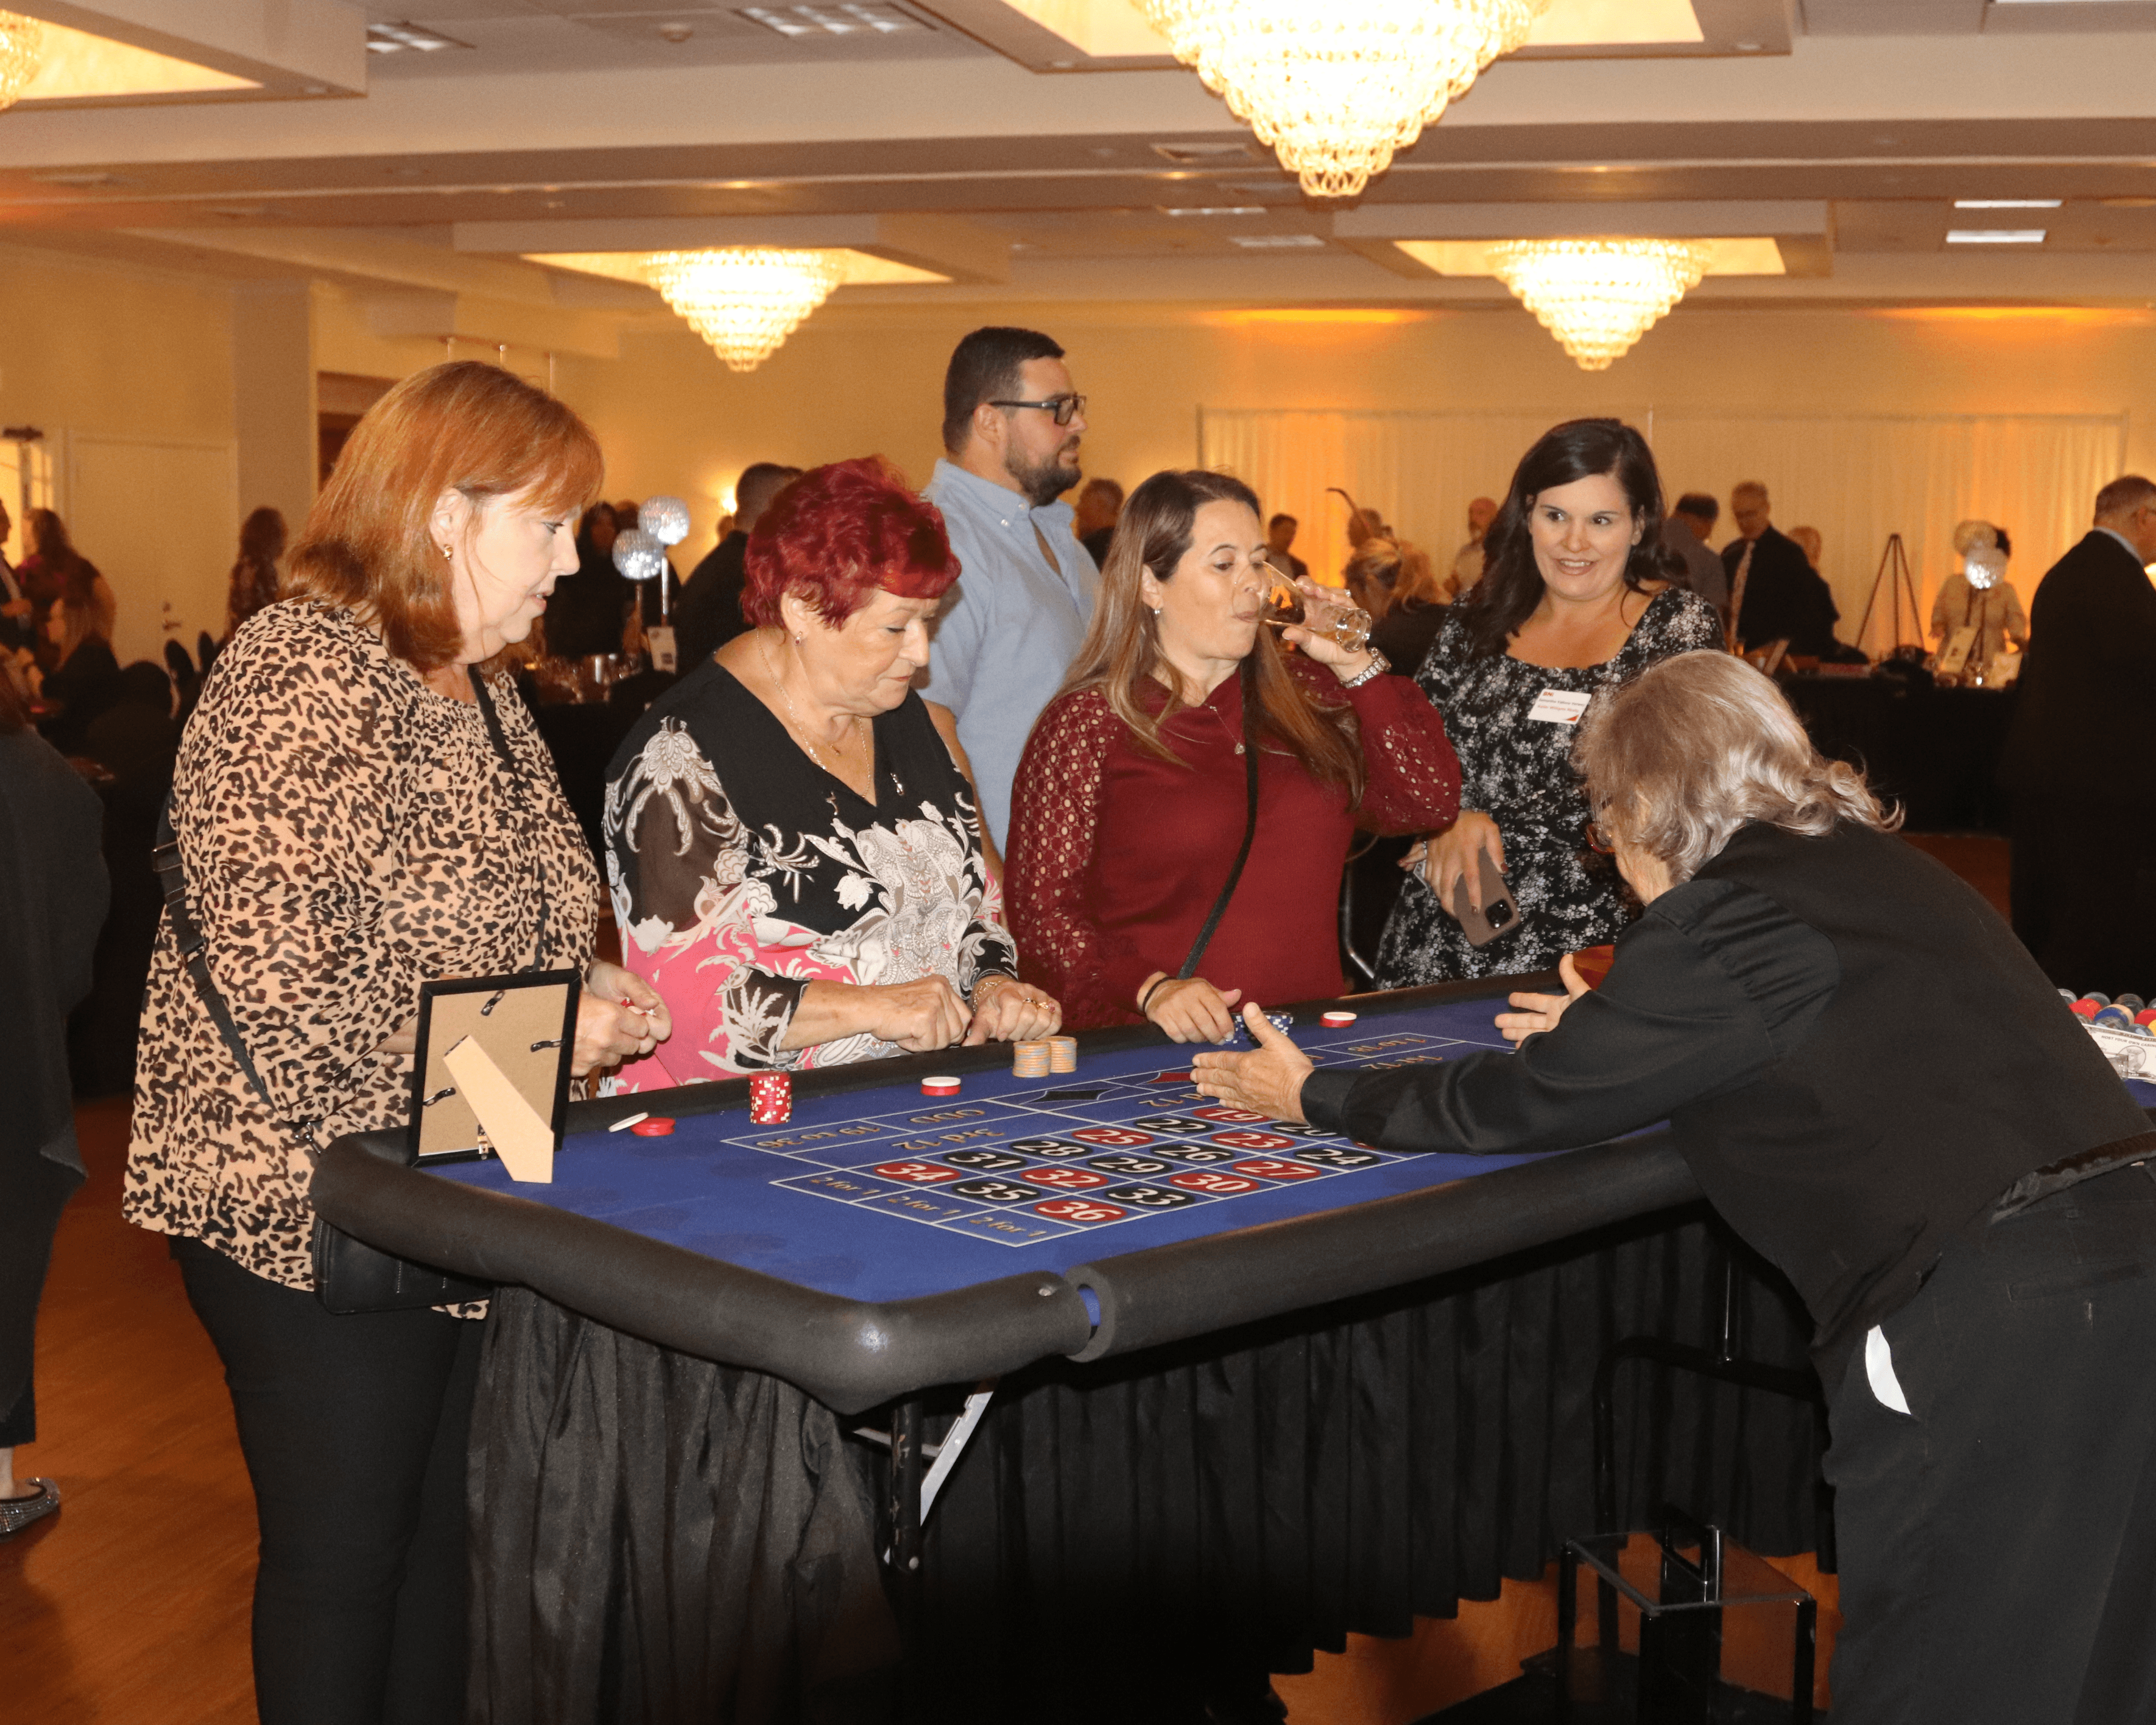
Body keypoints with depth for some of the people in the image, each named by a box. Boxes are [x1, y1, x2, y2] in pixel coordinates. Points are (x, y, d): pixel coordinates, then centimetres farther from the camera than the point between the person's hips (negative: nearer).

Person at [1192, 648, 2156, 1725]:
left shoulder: (1722, 921, -6)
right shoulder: (1886, 869, 19)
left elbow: (1523, 1105, 0)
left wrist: (1313, 1098, 14)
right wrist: (1612, 1034, 44)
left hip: (1993, 1321, -9)